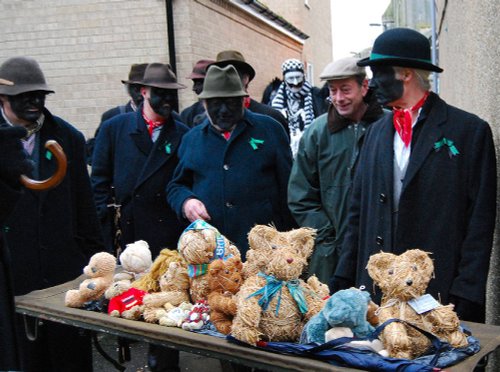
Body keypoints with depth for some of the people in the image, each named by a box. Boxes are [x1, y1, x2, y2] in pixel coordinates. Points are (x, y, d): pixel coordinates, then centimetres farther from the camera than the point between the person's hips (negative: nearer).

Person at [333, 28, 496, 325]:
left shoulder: (470, 130, -4)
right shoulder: (377, 132, 13)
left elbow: (480, 220, -7)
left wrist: (466, 296, -12)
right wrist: (345, 278, 9)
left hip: (439, 290, -5)